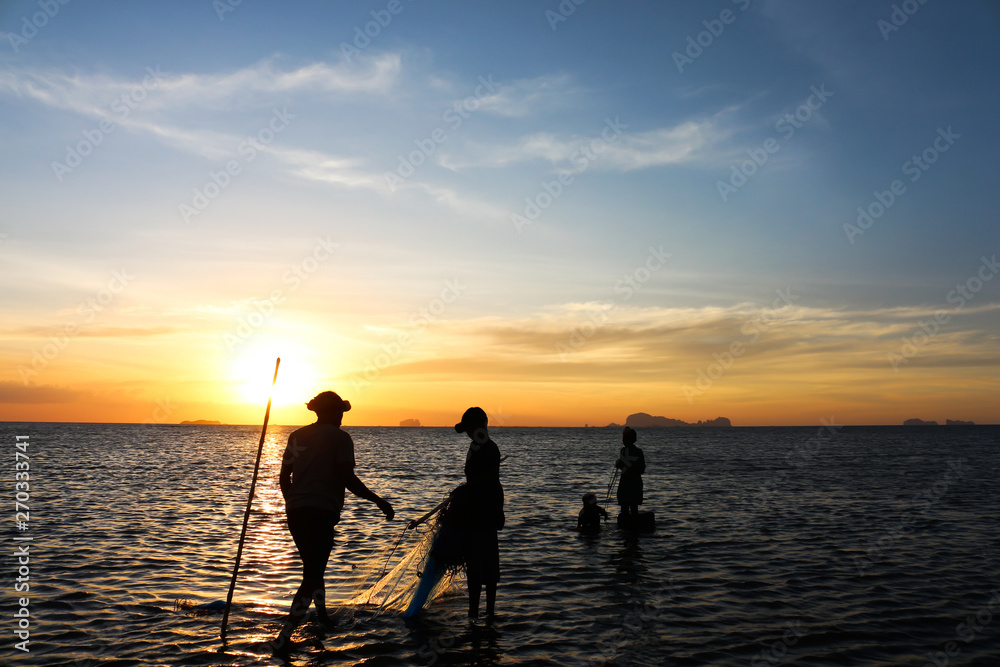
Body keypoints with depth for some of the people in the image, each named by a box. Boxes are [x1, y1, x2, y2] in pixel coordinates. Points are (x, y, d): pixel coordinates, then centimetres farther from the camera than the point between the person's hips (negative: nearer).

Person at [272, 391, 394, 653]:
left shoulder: (297, 436, 13)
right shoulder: (339, 437, -6)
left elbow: (284, 478, 15)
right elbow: (347, 478, -14)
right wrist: (379, 501, -6)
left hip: (295, 511, 7)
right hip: (322, 512, -7)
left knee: (313, 565, 25)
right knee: (312, 575, -2)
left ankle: (323, 614, 38)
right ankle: (283, 638, -7)